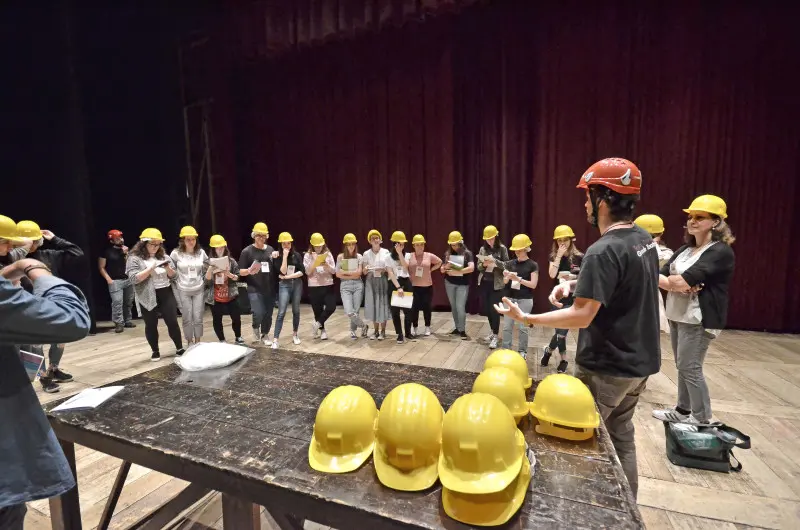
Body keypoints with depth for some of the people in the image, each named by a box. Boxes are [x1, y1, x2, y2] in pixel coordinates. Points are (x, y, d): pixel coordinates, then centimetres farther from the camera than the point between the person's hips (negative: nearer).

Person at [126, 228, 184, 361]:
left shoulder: (164, 256, 8)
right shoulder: (135, 258, -4)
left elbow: (173, 276, 9)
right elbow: (133, 278, -14)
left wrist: (167, 268, -11)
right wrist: (151, 268, -20)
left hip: (166, 294, 3)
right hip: (148, 297, -2)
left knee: (172, 322, 3)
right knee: (151, 325, 9)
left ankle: (179, 348, 14)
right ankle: (155, 351, 24)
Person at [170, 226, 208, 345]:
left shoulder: (201, 252, 1)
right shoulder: (176, 253, -6)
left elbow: (206, 270, 9)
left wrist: (204, 283, 4)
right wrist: (176, 286, -4)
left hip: (199, 290, 2)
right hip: (183, 291, -1)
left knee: (198, 318, 5)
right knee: (187, 319, 5)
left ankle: (198, 343, 19)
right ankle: (190, 343, 21)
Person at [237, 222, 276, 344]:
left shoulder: (270, 249, 9)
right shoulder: (247, 251, -3)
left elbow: (276, 268, 17)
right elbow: (241, 272, -3)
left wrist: (276, 258, -3)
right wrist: (249, 271, -24)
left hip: (269, 288, 4)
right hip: (254, 289, -4)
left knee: (268, 314, 9)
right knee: (258, 314, -16)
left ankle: (265, 334, 31)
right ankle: (255, 328, 17)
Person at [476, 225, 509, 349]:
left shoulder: (502, 248, -4)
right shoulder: (482, 249, 6)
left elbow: (506, 265, -7)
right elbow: (478, 266, 8)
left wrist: (495, 261, -21)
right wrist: (484, 264, -13)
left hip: (497, 284, -4)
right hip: (484, 282, 4)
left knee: (494, 309, -4)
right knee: (487, 309, 11)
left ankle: (496, 335, 9)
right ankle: (493, 331, 30)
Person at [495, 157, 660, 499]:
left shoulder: (604, 251, -26)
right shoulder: (644, 239, 3)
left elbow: (581, 317, -28)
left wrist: (526, 319, -21)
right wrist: (577, 284, 3)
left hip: (608, 368, -9)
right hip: (639, 361, 9)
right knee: (620, 435, 23)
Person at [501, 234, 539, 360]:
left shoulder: (533, 265, -4)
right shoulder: (511, 263, 5)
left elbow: (533, 285, -9)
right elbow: (505, 282, 6)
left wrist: (518, 279, -20)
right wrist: (506, 277, -16)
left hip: (525, 300, -3)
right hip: (510, 298, 3)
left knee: (523, 327, 4)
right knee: (507, 326, 3)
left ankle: (523, 351, 19)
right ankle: (506, 350, 13)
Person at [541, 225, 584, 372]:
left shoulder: (579, 257, -5)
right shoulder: (554, 257, 2)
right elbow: (552, 274, -14)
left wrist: (573, 278, -18)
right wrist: (559, 255, -16)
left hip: (573, 299, -2)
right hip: (558, 298, 2)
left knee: (562, 331, -3)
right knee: (560, 331, 8)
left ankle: (548, 350, 23)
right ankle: (563, 360, 27)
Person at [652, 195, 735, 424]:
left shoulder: (720, 252, -13)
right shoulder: (685, 249, 13)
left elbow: (681, 281, -22)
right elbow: (659, 276, 3)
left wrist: (668, 281, -1)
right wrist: (678, 285, -17)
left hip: (699, 319, -7)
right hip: (677, 315, 7)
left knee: (690, 368, 0)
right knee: (683, 366, 15)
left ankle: (702, 418, 16)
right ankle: (683, 409, 27)